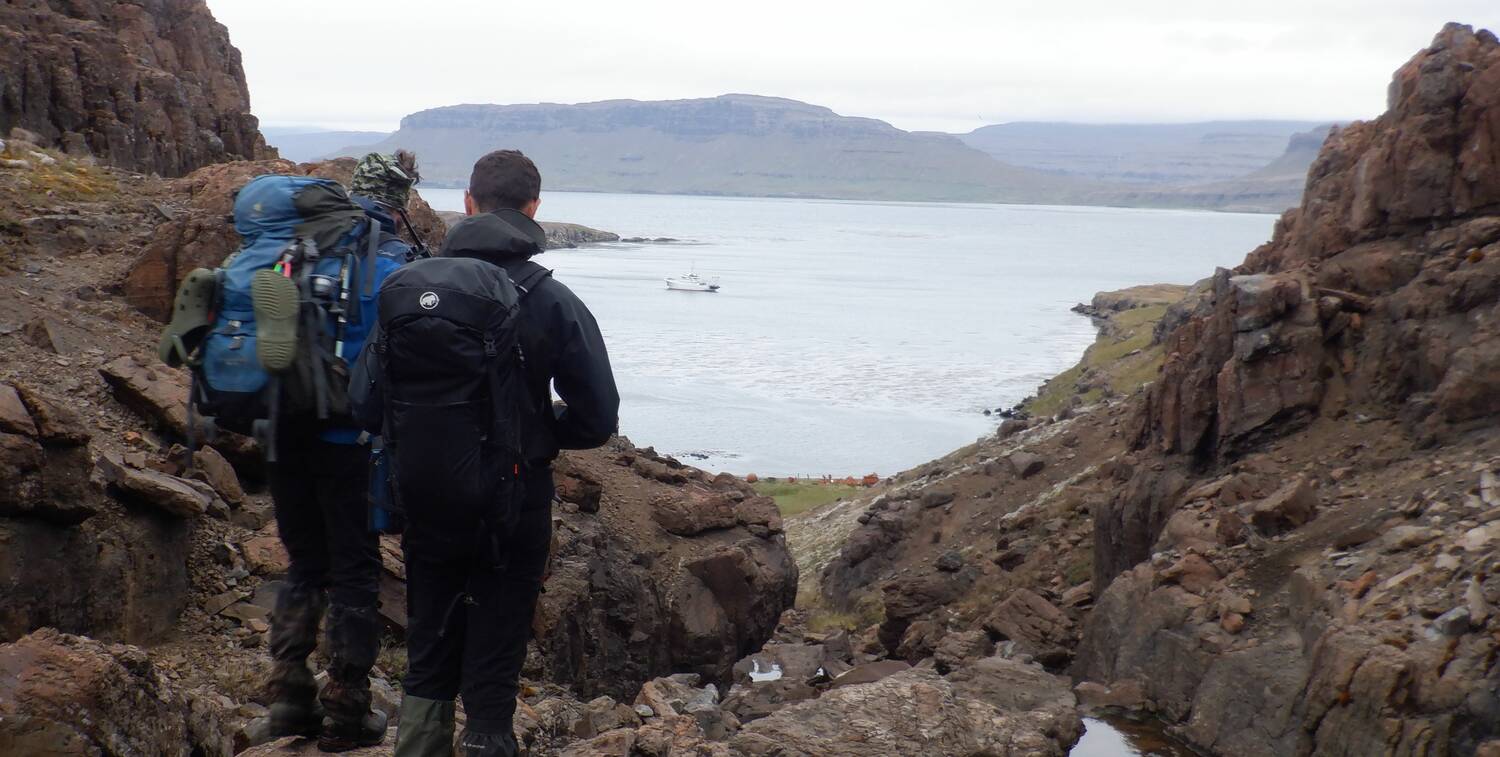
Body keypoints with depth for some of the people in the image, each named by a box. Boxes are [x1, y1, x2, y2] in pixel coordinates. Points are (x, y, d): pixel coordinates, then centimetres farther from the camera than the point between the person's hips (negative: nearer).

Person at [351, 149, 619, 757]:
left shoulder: (409, 288, -5)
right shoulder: (550, 301, -11)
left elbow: (366, 403, -5)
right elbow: (598, 420, -10)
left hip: (426, 505, 2)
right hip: (513, 508, -2)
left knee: (428, 660, 19)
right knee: (494, 668, 10)